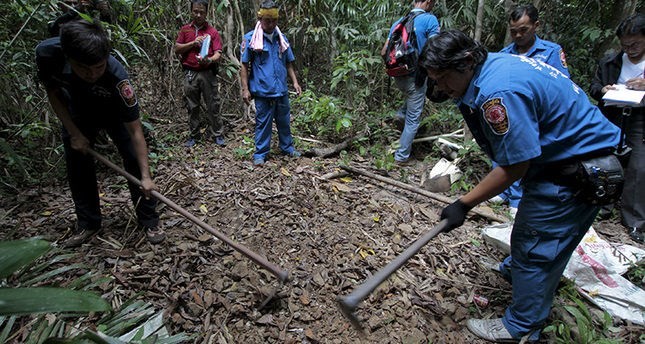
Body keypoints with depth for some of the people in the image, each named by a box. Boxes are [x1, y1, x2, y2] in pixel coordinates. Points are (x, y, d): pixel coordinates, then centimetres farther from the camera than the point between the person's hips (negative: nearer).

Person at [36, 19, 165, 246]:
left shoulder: (117, 76, -41)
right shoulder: (47, 53, -35)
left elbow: (135, 131, -36)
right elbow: (53, 92, -13)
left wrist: (145, 176, -37)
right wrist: (74, 133, -18)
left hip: (114, 112, -3)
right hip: (78, 113, 3)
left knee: (134, 160, -14)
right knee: (77, 167, 5)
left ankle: (149, 221, -1)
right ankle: (88, 223, 21)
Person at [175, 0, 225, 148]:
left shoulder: (212, 31, 2)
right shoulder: (185, 29, 10)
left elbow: (218, 54, -6)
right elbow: (177, 49, 5)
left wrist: (209, 60, -27)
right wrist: (193, 43, -9)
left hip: (208, 73, -2)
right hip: (190, 73, 3)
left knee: (213, 106, 0)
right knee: (192, 107, 8)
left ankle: (217, 135, 9)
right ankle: (194, 135, 19)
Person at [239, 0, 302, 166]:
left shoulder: (282, 38, 9)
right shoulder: (250, 38, -4)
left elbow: (289, 64, 16)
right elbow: (244, 66, -3)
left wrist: (295, 82, 7)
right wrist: (245, 89, -8)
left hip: (282, 90, 4)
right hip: (263, 91, -4)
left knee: (284, 121, 15)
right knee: (263, 123, 4)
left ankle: (287, 148, 31)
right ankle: (260, 154, 15)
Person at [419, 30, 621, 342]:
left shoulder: (499, 93, -33)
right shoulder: (494, 64, -1)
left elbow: (514, 167, -28)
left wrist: (464, 204, -21)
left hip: (579, 168, -10)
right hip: (563, 155, 10)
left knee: (535, 246, 1)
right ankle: (521, 271, 52)